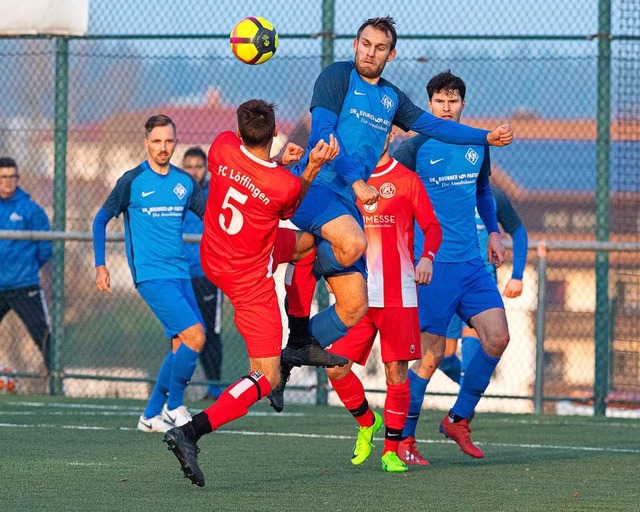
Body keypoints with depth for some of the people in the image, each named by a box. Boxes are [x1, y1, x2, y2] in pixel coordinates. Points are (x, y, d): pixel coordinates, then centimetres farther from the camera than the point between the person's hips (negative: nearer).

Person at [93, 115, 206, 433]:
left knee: (182, 345, 4)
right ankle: (174, 407, -2)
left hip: (180, 274, 6)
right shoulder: (132, 181, -4)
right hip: (151, 275, -6)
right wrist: (100, 265, -4)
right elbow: (100, 220, 3)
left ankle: (152, 415, 16)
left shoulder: (185, 183, 9)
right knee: (195, 337, -18)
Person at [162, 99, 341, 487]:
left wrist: (277, 163, -2)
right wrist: (313, 167, -6)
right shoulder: (284, 185, -26)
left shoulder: (224, 146, -17)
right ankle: (191, 433, -21)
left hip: (213, 259, 7)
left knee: (306, 241, 30)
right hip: (250, 278, -7)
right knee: (266, 379, -3)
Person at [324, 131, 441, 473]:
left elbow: (432, 227, 6)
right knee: (336, 367, -5)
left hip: (398, 294, -2)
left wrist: (427, 257, -14)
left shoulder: (406, 180, 5)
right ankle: (367, 422, 22)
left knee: (396, 371, -3)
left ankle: (392, 450, 8)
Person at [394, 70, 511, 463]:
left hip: (472, 261, 6)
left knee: (498, 338, -4)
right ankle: (402, 438, 5)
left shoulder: (477, 146, 11)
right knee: (431, 356, -7)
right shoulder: (415, 149, -7)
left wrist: (494, 232, 22)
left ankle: (459, 419, 12)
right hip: (434, 263, -6)